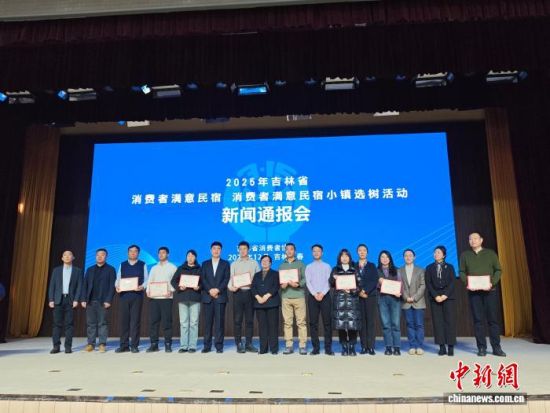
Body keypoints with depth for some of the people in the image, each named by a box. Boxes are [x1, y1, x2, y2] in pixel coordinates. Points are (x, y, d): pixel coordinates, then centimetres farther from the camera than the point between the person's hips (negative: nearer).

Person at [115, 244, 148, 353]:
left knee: (135, 320, -1)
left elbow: (146, 279, 4)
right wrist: (117, 286, -8)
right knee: (123, 320, 2)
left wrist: (142, 287, -15)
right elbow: (118, 279, 12)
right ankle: (124, 345, 11)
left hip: (137, 295, -2)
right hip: (123, 295, 2)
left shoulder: (142, 265, 8)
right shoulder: (122, 265, 15)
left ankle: (134, 345, 5)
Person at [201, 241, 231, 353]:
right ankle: (207, 345, 7)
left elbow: (226, 279, 0)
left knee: (220, 322, -2)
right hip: (208, 296, 1)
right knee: (208, 321, 2)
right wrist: (210, 290, -11)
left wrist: (217, 290, -13)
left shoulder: (225, 264, 10)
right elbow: (202, 279, 4)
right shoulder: (205, 264, 14)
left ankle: (219, 346, 3)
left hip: (220, 296, -1)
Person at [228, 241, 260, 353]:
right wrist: (231, 286, -17)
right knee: (237, 320, 0)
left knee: (249, 319, 4)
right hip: (238, 292, 0)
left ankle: (249, 344, 10)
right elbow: (230, 277, 2)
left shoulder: (254, 263, 10)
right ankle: (239, 344, 6)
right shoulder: (234, 264, 11)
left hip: (250, 292, 0)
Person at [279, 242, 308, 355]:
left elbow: (305, 278, 2)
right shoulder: (282, 265, 16)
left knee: (301, 322, -4)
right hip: (285, 296, 2)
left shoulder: (300, 264, 10)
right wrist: (281, 284, -9)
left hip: (299, 295, -2)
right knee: (287, 322, 1)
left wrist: (298, 284, -16)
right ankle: (288, 346, 6)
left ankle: (302, 346, 1)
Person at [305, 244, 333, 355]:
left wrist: (322, 293, -14)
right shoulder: (308, 267, 11)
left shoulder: (327, 266, 9)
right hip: (312, 296, 1)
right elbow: (308, 282, 1)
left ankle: (328, 348, 2)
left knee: (327, 322, -2)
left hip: (325, 296, -1)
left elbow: (329, 282, -1)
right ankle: (315, 348, 5)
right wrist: (315, 294, -13)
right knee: (313, 323, 0)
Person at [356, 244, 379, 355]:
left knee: (371, 321, -4)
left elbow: (374, 281, 0)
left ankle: (371, 347, -2)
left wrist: (365, 290, -12)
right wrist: (359, 292, -10)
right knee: (361, 321, -1)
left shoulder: (372, 266, 11)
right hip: (359, 297, 0)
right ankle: (364, 347, 3)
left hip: (371, 296, 0)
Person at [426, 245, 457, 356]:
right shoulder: (429, 268, 12)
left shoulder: (450, 267, 11)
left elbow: (452, 282, 1)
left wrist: (445, 295, -12)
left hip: (448, 297, -1)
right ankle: (442, 347, -1)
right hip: (435, 298, 1)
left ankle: (450, 347, -1)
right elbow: (428, 283, 3)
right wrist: (436, 296, -10)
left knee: (450, 321, -5)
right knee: (438, 322, -3)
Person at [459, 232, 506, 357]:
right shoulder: (465, 255, 10)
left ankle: (496, 347, 9)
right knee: (478, 320, 1)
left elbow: (498, 270, 5)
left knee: (493, 319, 1)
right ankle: (481, 348, 6)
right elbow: (462, 272, 8)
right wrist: (467, 282, -10)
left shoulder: (491, 253, 9)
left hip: (490, 290, 0)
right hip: (473, 292, 0)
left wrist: (492, 282, -11)